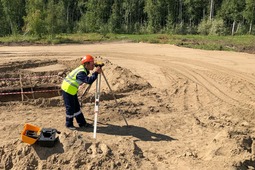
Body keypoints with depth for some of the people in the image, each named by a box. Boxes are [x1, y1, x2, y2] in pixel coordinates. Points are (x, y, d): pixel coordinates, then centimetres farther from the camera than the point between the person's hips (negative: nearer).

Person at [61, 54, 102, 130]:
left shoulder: (83, 70, 2)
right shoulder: (81, 72, -27)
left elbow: (87, 80, 15)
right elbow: (89, 81, -38)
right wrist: (96, 72, -31)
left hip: (72, 89, 10)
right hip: (68, 89, -10)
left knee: (76, 107, 13)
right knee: (70, 108, 1)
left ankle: (82, 123, 21)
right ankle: (69, 124, 18)